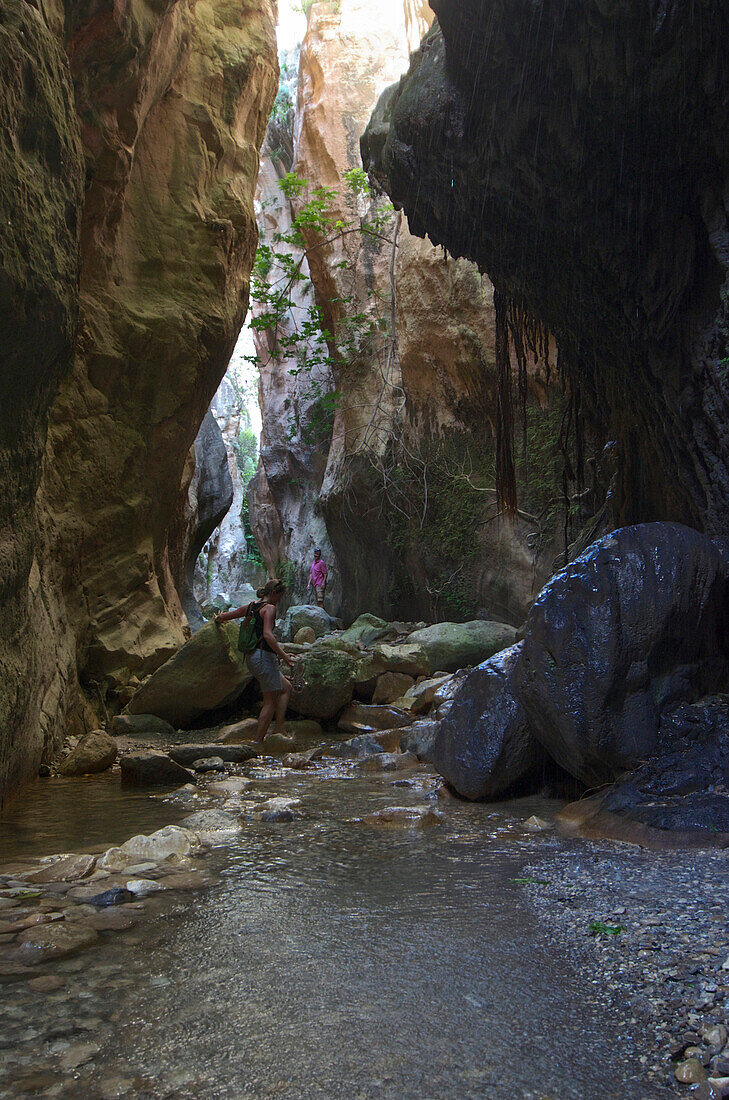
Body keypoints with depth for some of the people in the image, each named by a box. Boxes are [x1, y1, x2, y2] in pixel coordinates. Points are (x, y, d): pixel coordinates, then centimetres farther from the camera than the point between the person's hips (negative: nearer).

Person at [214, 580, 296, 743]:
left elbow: (222, 616, 23)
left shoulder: (251, 606, 14)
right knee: (270, 701, -1)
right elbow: (267, 634, -24)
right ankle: (258, 740, 1)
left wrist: (219, 619, 47)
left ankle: (279, 727, 12)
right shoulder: (269, 608, -10)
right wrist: (284, 656, -24)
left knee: (286, 688, 18)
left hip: (252, 657, 9)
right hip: (264, 656, -9)